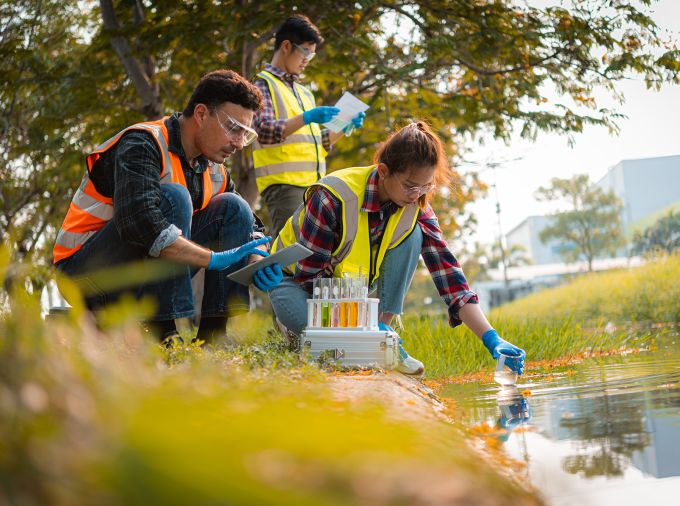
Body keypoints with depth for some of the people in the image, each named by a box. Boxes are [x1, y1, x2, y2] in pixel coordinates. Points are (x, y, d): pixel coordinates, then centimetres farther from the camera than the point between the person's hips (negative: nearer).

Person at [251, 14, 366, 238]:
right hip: (284, 184, -8)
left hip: (314, 184, 8)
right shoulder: (263, 84, 0)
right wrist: (306, 118, -23)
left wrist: (345, 127, 9)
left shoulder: (305, 92, 23)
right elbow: (264, 132, -15)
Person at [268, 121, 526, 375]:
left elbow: (448, 272, -20)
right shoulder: (333, 197, -31)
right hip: (297, 281, -5)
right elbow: (309, 274, -27)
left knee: (411, 235, -22)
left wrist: (491, 339, -31)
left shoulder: (417, 209, -16)